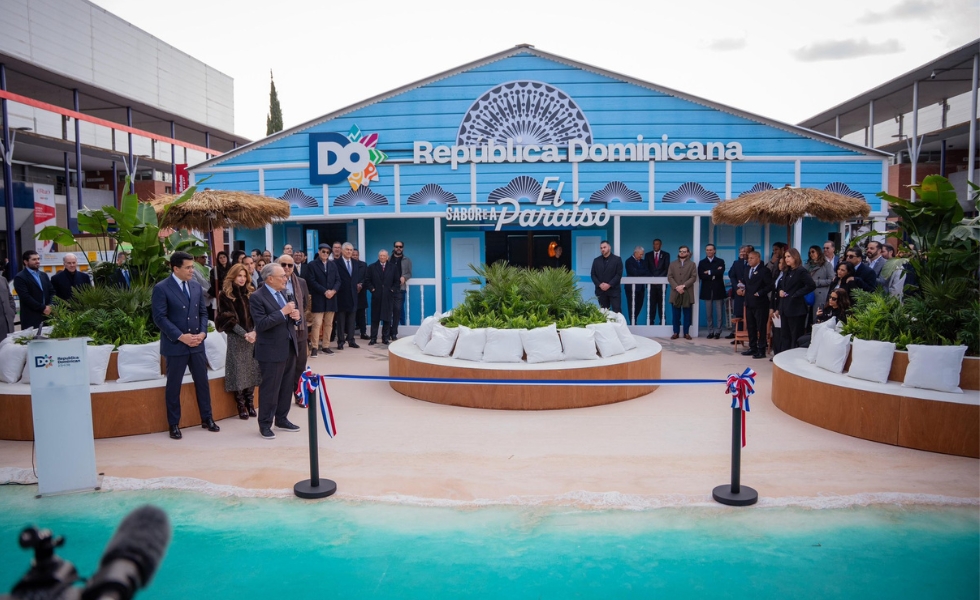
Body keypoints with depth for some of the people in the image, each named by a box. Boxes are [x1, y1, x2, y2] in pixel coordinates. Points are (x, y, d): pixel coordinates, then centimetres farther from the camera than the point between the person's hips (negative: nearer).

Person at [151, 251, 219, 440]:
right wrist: (181, 336, -18)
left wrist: (202, 333, -5)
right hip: (175, 344, -5)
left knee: (202, 381, 11)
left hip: (197, 343, 5)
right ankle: (174, 424, 16)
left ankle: (207, 419, 23)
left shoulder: (196, 287, 9)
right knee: (174, 385, 5)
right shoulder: (161, 288, -9)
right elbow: (159, 317, -14)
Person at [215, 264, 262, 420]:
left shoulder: (251, 293, 10)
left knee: (252, 369, 3)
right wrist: (244, 334, -14)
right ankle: (241, 405, 7)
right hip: (236, 338, -3)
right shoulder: (226, 295, -1)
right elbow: (228, 318, -7)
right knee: (239, 371, -2)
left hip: (253, 336, 4)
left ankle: (250, 403, 13)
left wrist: (254, 332, -11)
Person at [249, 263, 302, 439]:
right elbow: (261, 324, -22)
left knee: (287, 387, 15)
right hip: (271, 350, -8)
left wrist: (296, 316, -5)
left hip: (289, 347, 8)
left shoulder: (283, 292, 10)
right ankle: (265, 424, 14)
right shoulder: (257, 297, -13)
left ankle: (282, 419, 28)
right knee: (269, 389, 2)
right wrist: (283, 312, -24)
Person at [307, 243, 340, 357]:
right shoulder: (312, 265, -1)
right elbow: (312, 281, -10)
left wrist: (333, 291, -10)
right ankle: (315, 347, -3)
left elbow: (338, 280, 8)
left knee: (328, 324, 7)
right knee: (317, 324, -9)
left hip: (331, 298, 5)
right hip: (318, 299, -5)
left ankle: (325, 346, 14)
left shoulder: (333, 264, 13)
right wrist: (324, 291, -16)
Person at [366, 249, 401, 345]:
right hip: (376, 296, 0)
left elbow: (397, 281, 7)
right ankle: (373, 338, 6)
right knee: (375, 318, 2)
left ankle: (386, 338, 8)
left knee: (387, 318, 2)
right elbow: (368, 280, 6)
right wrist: (372, 289, -5)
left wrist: (393, 289, -4)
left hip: (388, 296, 0)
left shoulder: (393, 267, 8)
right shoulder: (372, 267, 7)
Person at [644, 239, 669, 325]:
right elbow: (647, 268, 7)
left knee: (661, 302, 1)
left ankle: (662, 321, 3)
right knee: (651, 302, -2)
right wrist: (651, 278, -8)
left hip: (661, 282, -1)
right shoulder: (648, 255, 12)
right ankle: (651, 321, -1)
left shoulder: (666, 255, 8)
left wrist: (659, 278, -10)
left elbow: (667, 268, 1)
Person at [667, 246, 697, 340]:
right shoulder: (673, 264, 13)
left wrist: (683, 286, -15)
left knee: (687, 314, 3)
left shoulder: (692, 264, 8)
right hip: (675, 292, 1)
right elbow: (669, 277, 3)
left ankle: (686, 333, 9)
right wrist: (676, 287, -13)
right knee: (676, 314, 3)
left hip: (687, 293, -1)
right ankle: (676, 332, 9)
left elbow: (693, 277, -3)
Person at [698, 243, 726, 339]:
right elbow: (700, 276, -6)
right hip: (707, 290, 1)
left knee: (719, 313, 0)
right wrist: (713, 275, -13)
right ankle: (710, 331, 11)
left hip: (718, 290, -1)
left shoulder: (720, 261, 5)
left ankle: (718, 332, 6)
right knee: (709, 313, 5)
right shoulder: (702, 262, 8)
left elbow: (720, 272, -13)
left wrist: (709, 272, -9)